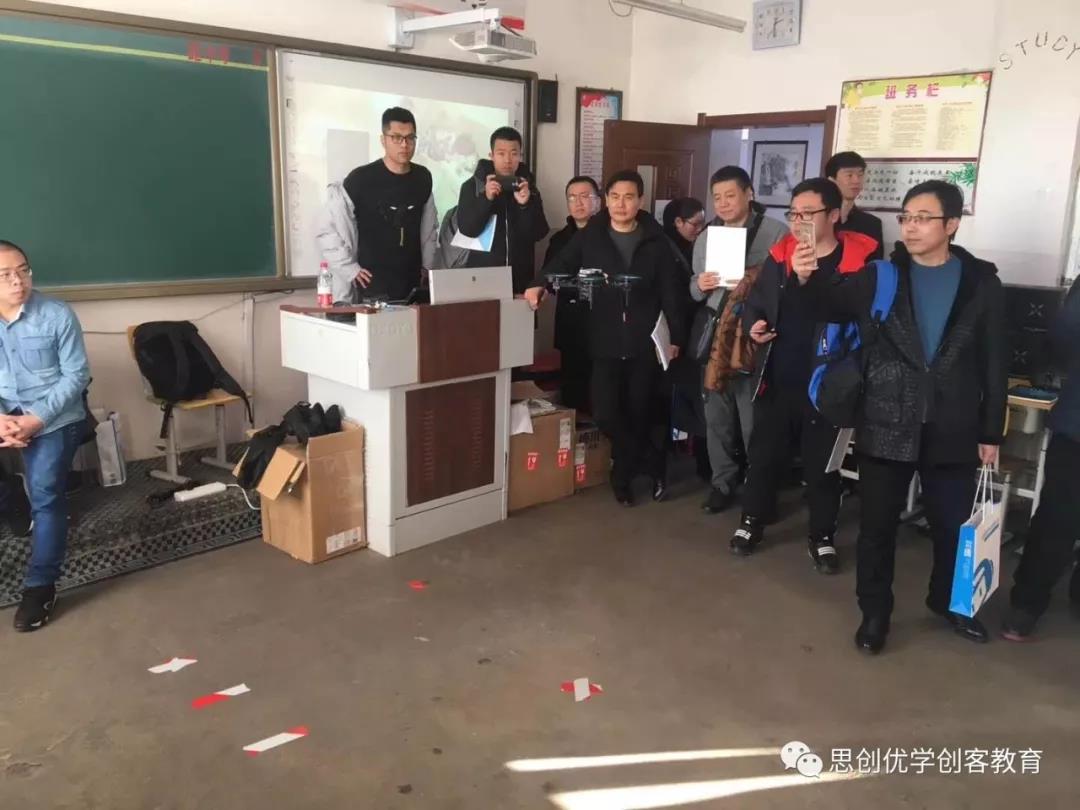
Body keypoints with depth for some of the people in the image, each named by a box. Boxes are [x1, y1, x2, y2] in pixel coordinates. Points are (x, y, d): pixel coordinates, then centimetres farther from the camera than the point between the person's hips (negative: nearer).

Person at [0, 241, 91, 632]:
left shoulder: (57, 315, -9)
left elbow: (76, 375, -9)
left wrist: (37, 419, -19)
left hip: (54, 418, -3)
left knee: (46, 496, -10)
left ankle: (40, 588, 1)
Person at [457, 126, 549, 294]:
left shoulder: (528, 187, 4)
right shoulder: (472, 186, -2)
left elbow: (539, 234, -4)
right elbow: (467, 229, -12)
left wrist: (526, 205, -19)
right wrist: (486, 198, -23)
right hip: (482, 276, -2)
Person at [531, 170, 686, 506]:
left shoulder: (656, 241, 3)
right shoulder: (589, 236, 5)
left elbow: (670, 291, 2)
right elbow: (562, 264, 0)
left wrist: (676, 335, -1)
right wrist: (541, 286, -21)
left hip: (645, 342, 0)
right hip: (606, 342, 1)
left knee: (639, 414, 6)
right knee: (606, 414, -6)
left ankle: (625, 474, 29)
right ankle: (651, 464, 17)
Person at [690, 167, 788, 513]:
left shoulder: (776, 232, -4)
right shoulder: (706, 237, 15)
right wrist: (700, 285, -4)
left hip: (756, 338, -5)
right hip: (714, 336, 5)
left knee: (754, 422, -1)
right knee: (716, 417, 12)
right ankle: (722, 483, 25)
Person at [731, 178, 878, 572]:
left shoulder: (860, 259, -8)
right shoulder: (781, 254, 4)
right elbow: (755, 302, 11)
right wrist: (752, 324, -9)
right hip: (777, 380, 3)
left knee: (823, 465, 11)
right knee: (764, 456, 14)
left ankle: (822, 537, 28)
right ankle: (751, 522, 33)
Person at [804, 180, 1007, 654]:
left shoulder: (981, 282, 0)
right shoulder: (878, 276, 0)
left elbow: (994, 362, 2)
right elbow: (834, 307, -13)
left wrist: (991, 431, 2)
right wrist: (809, 279, -35)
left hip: (953, 430, 1)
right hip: (886, 425, -1)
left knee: (954, 524, 16)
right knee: (877, 525, 7)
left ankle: (948, 600, 41)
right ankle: (874, 612, 25)